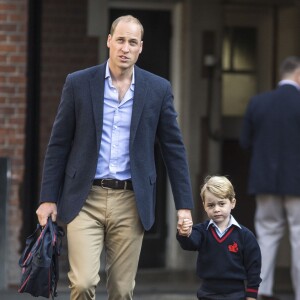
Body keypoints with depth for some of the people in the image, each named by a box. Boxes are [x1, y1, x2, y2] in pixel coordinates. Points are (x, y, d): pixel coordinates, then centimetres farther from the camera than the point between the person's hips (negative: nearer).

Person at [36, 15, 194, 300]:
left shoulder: (158, 89, 3)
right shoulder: (79, 83, 1)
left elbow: (174, 149, 7)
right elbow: (58, 144, 4)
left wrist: (184, 205, 3)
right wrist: (48, 198, 1)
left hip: (131, 202, 1)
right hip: (85, 199, -1)